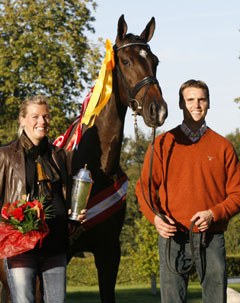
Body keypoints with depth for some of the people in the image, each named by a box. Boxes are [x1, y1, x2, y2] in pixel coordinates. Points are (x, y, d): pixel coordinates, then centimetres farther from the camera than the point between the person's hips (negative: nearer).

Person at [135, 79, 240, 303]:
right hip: (173, 237, 0)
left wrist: (214, 214, -11)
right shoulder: (163, 144, 7)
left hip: (212, 237, 0)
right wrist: (155, 217, -11)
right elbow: (144, 187, 7)